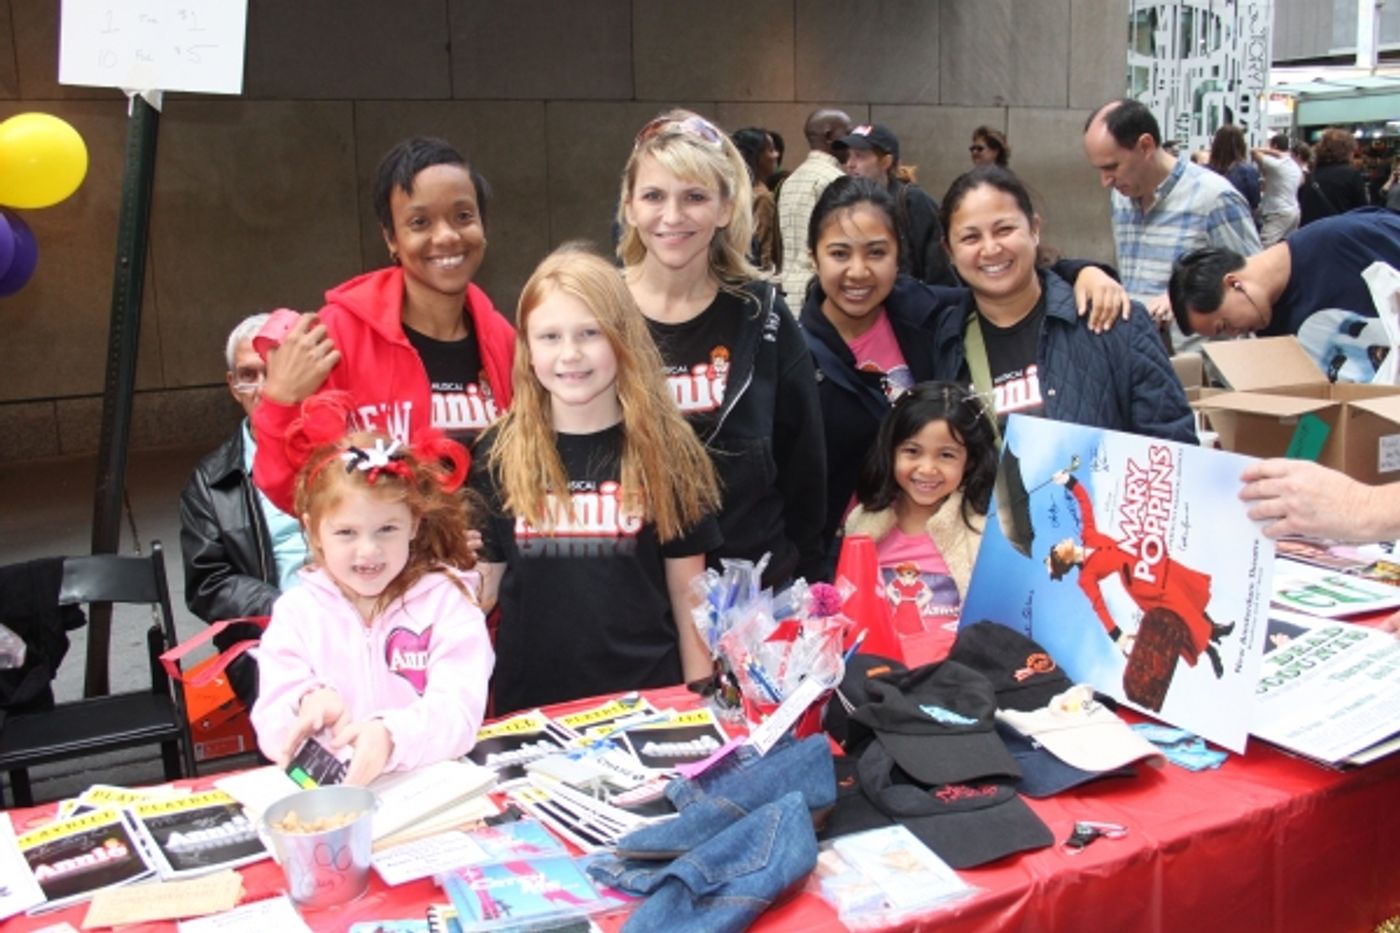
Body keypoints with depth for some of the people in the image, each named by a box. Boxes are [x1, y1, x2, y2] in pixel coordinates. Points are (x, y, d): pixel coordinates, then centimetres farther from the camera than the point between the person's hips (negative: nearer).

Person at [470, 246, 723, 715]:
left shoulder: (667, 450, -3)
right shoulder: (498, 453, -1)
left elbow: (687, 592, 2)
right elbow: (484, 584, 7)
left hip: (645, 694, -1)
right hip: (528, 702, 1)